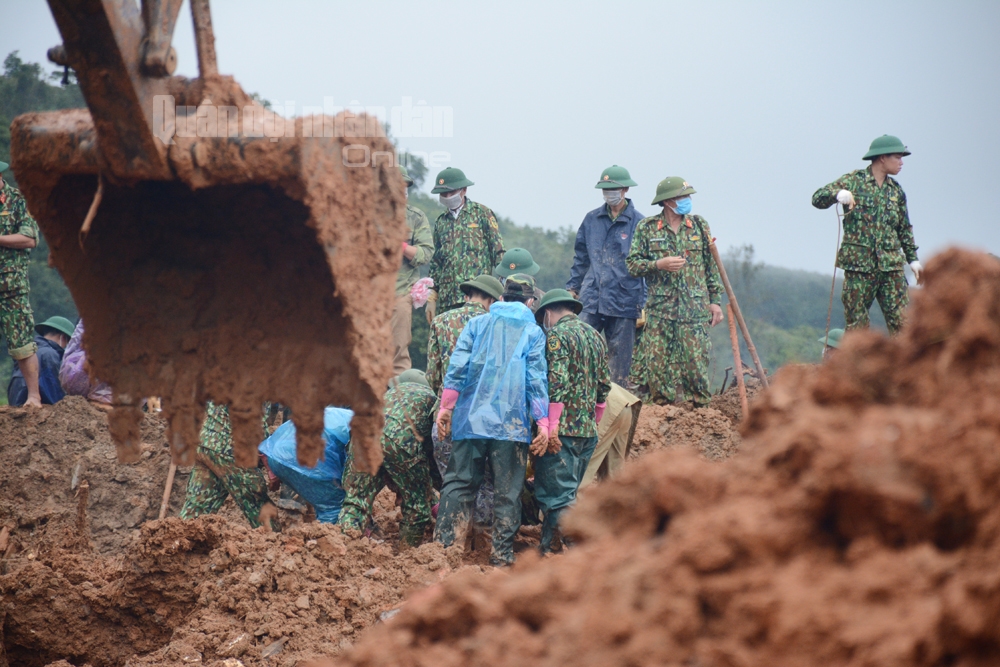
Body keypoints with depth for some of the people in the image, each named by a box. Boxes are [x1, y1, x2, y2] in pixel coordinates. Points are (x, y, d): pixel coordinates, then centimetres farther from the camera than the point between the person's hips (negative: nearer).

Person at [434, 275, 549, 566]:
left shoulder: (476, 324, 10)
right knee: (508, 492, 4)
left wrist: (446, 406, 5)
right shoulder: (533, 332, 4)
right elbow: (536, 378, -2)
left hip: (472, 418, 2)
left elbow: (457, 366, 3)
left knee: (458, 483, 8)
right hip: (512, 422, -2)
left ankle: (442, 544, 2)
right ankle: (502, 555, 3)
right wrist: (542, 421, -2)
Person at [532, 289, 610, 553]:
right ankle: (546, 548, 19)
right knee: (565, 492, 15)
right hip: (588, 431, 8)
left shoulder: (557, 335, -8)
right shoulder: (596, 336, 16)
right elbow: (604, 385, 17)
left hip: (562, 431, -8)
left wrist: (550, 428, -19)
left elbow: (557, 383, -18)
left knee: (558, 495, -7)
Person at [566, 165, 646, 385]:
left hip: (624, 302, -3)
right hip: (592, 299, 3)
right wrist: (573, 287, 17)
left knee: (620, 356, 2)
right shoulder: (591, 219, 11)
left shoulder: (638, 222, -1)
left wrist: (645, 304, -4)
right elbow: (580, 257, 21)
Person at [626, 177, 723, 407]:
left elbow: (711, 267, 11)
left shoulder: (699, 225, 9)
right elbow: (633, 264, 2)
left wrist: (715, 300, 6)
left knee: (696, 361, -2)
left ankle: (701, 410, 8)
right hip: (660, 310, -1)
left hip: (695, 309, 1)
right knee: (656, 363, -4)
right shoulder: (646, 228, 3)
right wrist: (659, 264, -14)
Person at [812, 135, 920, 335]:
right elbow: (817, 198, -6)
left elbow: (905, 229, 23)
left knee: (901, 320, -4)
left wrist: (913, 259, 18)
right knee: (857, 322, 0)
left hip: (891, 266, 4)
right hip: (859, 265, -4)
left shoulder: (896, 190, 15)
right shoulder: (853, 180, 0)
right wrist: (838, 194, -26)